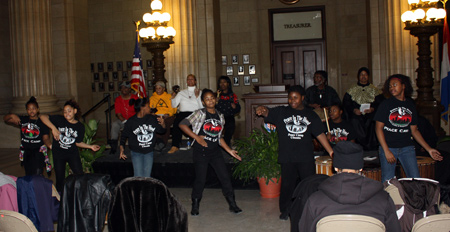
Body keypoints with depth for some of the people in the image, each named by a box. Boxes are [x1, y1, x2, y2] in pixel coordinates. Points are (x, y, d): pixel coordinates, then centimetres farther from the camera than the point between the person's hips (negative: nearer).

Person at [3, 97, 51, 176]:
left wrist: (50, 145, -34)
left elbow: (45, 138, -12)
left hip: (38, 152, -4)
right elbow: (5, 119, 12)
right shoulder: (23, 120, 6)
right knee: (28, 175, 13)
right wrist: (12, 116, -11)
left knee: (37, 175, -18)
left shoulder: (42, 122, -6)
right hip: (25, 151, 5)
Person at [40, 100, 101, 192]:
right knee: (60, 180, 7)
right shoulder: (59, 120, -8)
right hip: (58, 153, -1)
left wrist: (90, 146, 0)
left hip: (73, 153, 1)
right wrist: (53, 128, -27)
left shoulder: (80, 126, 0)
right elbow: (43, 117, -17)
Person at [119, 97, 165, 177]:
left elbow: (161, 131, 8)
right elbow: (124, 136, 1)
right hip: (136, 153, -2)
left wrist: (162, 125, -15)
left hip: (149, 152, 3)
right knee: (138, 178, -9)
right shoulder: (131, 121, -9)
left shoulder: (152, 118, -2)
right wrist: (122, 147, -14)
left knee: (147, 177, 0)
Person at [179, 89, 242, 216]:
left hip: (215, 151, 5)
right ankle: (195, 206, 20)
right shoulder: (200, 114, -6)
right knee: (200, 179, 0)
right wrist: (197, 137, -16)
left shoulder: (220, 116, 10)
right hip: (201, 151, -4)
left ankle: (232, 205, 14)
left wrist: (229, 150, 9)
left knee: (225, 177, 2)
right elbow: (182, 124, -13)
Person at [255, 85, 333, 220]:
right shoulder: (281, 112, 6)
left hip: (306, 158, 1)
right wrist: (262, 110, -35)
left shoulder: (311, 115, 9)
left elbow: (320, 134, 6)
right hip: (287, 157, 0)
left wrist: (331, 152, -1)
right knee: (287, 184, 8)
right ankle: (285, 210, 25)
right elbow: (268, 113, -9)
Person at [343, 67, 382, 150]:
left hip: (371, 117, 0)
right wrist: (353, 110, -9)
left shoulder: (375, 90, 15)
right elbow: (346, 103, 8)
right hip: (356, 116, 0)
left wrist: (373, 109, -13)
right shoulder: (352, 90, 15)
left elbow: (380, 102, 6)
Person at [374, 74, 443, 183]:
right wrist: (386, 151, -13)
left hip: (407, 148, 3)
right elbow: (378, 128, -5)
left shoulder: (411, 105, 9)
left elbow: (414, 130, 14)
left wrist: (429, 149, 8)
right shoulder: (386, 104, -1)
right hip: (388, 147, -3)